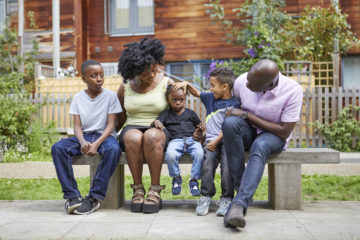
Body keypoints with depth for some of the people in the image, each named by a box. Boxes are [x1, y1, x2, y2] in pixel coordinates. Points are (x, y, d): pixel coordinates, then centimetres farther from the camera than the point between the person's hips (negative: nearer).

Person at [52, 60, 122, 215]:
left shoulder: (110, 96, 1)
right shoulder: (78, 97, 8)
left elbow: (111, 124, -6)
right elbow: (77, 126, 3)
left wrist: (96, 144, -22)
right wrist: (82, 142, -20)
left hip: (104, 135, -3)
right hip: (84, 136, 3)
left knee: (113, 149, -38)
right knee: (57, 148, -25)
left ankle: (94, 198, -31)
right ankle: (72, 196, -24)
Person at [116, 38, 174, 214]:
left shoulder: (166, 83, 3)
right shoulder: (125, 87, 8)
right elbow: (120, 117, 15)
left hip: (159, 131, -1)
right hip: (132, 129, 2)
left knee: (152, 136, -38)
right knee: (134, 137, -36)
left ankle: (155, 191, -30)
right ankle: (137, 189, -24)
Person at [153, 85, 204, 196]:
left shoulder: (190, 113, 22)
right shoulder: (166, 114, 19)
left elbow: (199, 125, 26)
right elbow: (157, 121, 4)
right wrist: (156, 122, -20)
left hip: (192, 139, 1)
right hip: (175, 140, -1)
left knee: (199, 153, -32)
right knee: (170, 154, -35)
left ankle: (194, 180, -12)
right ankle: (176, 178, -5)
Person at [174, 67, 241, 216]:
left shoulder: (234, 104, -1)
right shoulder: (210, 97, 19)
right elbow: (196, 93, 37)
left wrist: (216, 141, -13)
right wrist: (187, 85, 20)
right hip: (211, 140, 4)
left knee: (227, 165, -26)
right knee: (207, 164, -21)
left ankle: (227, 199, -12)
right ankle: (206, 197, -11)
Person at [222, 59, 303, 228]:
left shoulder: (293, 91, -21)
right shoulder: (242, 81, -13)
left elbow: (284, 132, -19)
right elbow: (231, 107, 7)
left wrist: (247, 115, -22)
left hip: (273, 135, -2)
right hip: (247, 132, 3)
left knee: (260, 146, -39)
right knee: (230, 122, -33)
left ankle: (239, 203, -48)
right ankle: (241, 188, -31)